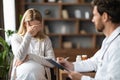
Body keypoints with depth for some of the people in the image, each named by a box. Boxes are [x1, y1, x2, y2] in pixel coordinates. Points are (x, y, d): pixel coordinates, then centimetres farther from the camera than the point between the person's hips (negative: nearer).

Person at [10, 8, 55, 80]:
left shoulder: (45, 39, 13)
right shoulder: (16, 38, 12)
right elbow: (20, 57, -6)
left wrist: (30, 56, -5)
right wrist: (28, 35, -10)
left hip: (39, 74, 0)